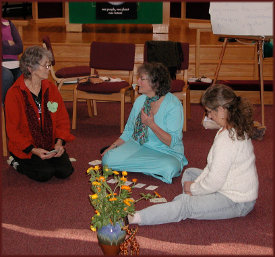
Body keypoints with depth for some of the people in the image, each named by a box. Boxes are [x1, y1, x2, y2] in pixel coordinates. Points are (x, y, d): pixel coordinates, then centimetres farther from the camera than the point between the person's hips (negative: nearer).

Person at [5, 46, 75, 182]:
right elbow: (12, 129, -11)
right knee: (45, 173, -23)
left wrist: (59, 142, -12)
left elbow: (62, 119, 5)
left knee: (65, 171, -15)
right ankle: (18, 163, 6)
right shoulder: (14, 94, -13)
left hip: (51, 145, 4)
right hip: (24, 148, -4)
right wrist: (33, 150, -22)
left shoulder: (51, 88, 3)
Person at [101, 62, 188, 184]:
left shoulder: (173, 105, -14)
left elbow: (173, 142, -19)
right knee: (108, 158, -20)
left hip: (166, 153, -3)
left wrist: (151, 124, -27)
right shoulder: (140, 100, 5)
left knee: (170, 168, -37)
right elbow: (128, 131, 15)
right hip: (137, 146, 3)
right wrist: (113, 146, 1)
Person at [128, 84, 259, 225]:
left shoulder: (226, 138, -28)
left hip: (236, 202, -11)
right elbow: (213, 167, 11)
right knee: (189, 173, 22)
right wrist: (196, 184, 1)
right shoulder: (237, 129, 5)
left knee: (185, 205, -24)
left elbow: (214, 182, -27)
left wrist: (193, 188, -9)